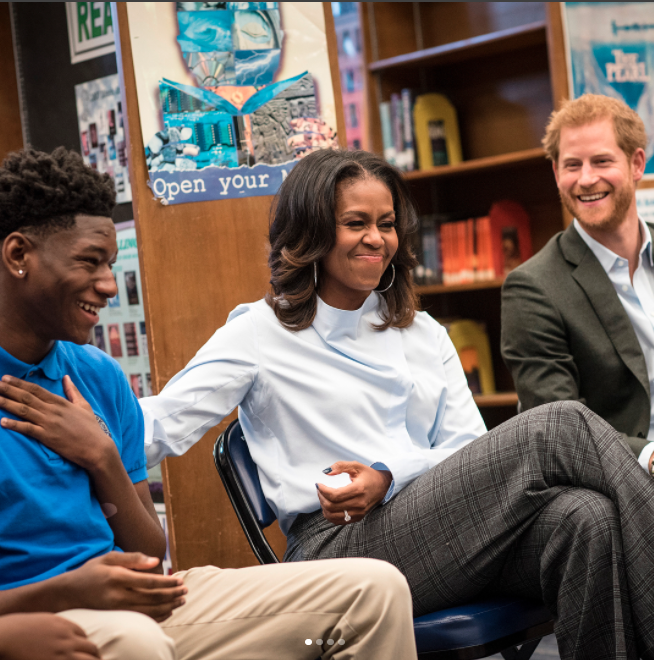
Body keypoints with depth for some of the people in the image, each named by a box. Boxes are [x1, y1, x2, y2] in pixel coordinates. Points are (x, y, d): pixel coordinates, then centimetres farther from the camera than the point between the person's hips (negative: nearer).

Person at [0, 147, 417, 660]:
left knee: (374, 589, -2)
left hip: (140, 606, 7)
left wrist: (103, 459, -4)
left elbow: (151, 558, 12)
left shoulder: (100, 375, 13)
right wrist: (69, 591, -26)